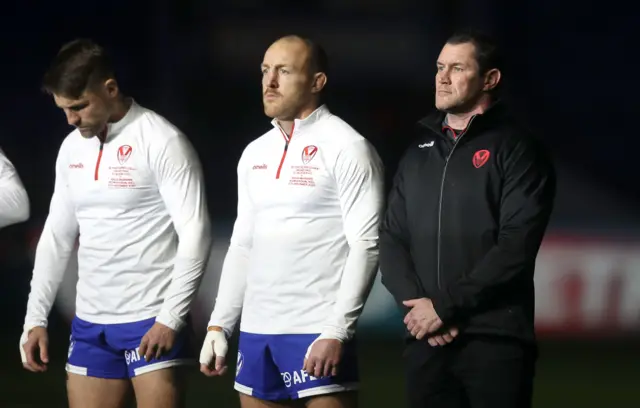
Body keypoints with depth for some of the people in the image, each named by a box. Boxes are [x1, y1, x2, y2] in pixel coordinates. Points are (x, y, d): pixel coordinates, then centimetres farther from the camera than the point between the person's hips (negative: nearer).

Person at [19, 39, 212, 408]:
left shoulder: (162, 142, -10)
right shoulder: (72, 149, 11)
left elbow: (195, 236, -14)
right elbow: (57, 237, 18)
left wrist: (170, 318, -19)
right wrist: (35, 318, 12)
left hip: (154, 321, -7)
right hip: (90, 322, 7)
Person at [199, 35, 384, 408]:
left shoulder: (347, 148, -7)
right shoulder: (255, 154, 15)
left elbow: (365, 246, -12)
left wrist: (336, 332, -19)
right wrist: (219, 325, 11)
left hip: (318, 332, -7)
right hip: (256, 332, 7)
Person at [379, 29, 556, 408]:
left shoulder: (517, 149, -1)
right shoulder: (420, 152, 18)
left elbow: (516, 246, -11)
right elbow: (391, 239, 13)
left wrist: (444, 306, -14)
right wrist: (416, 302, -6)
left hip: (495, 339, -5)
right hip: (425, 340, 5)